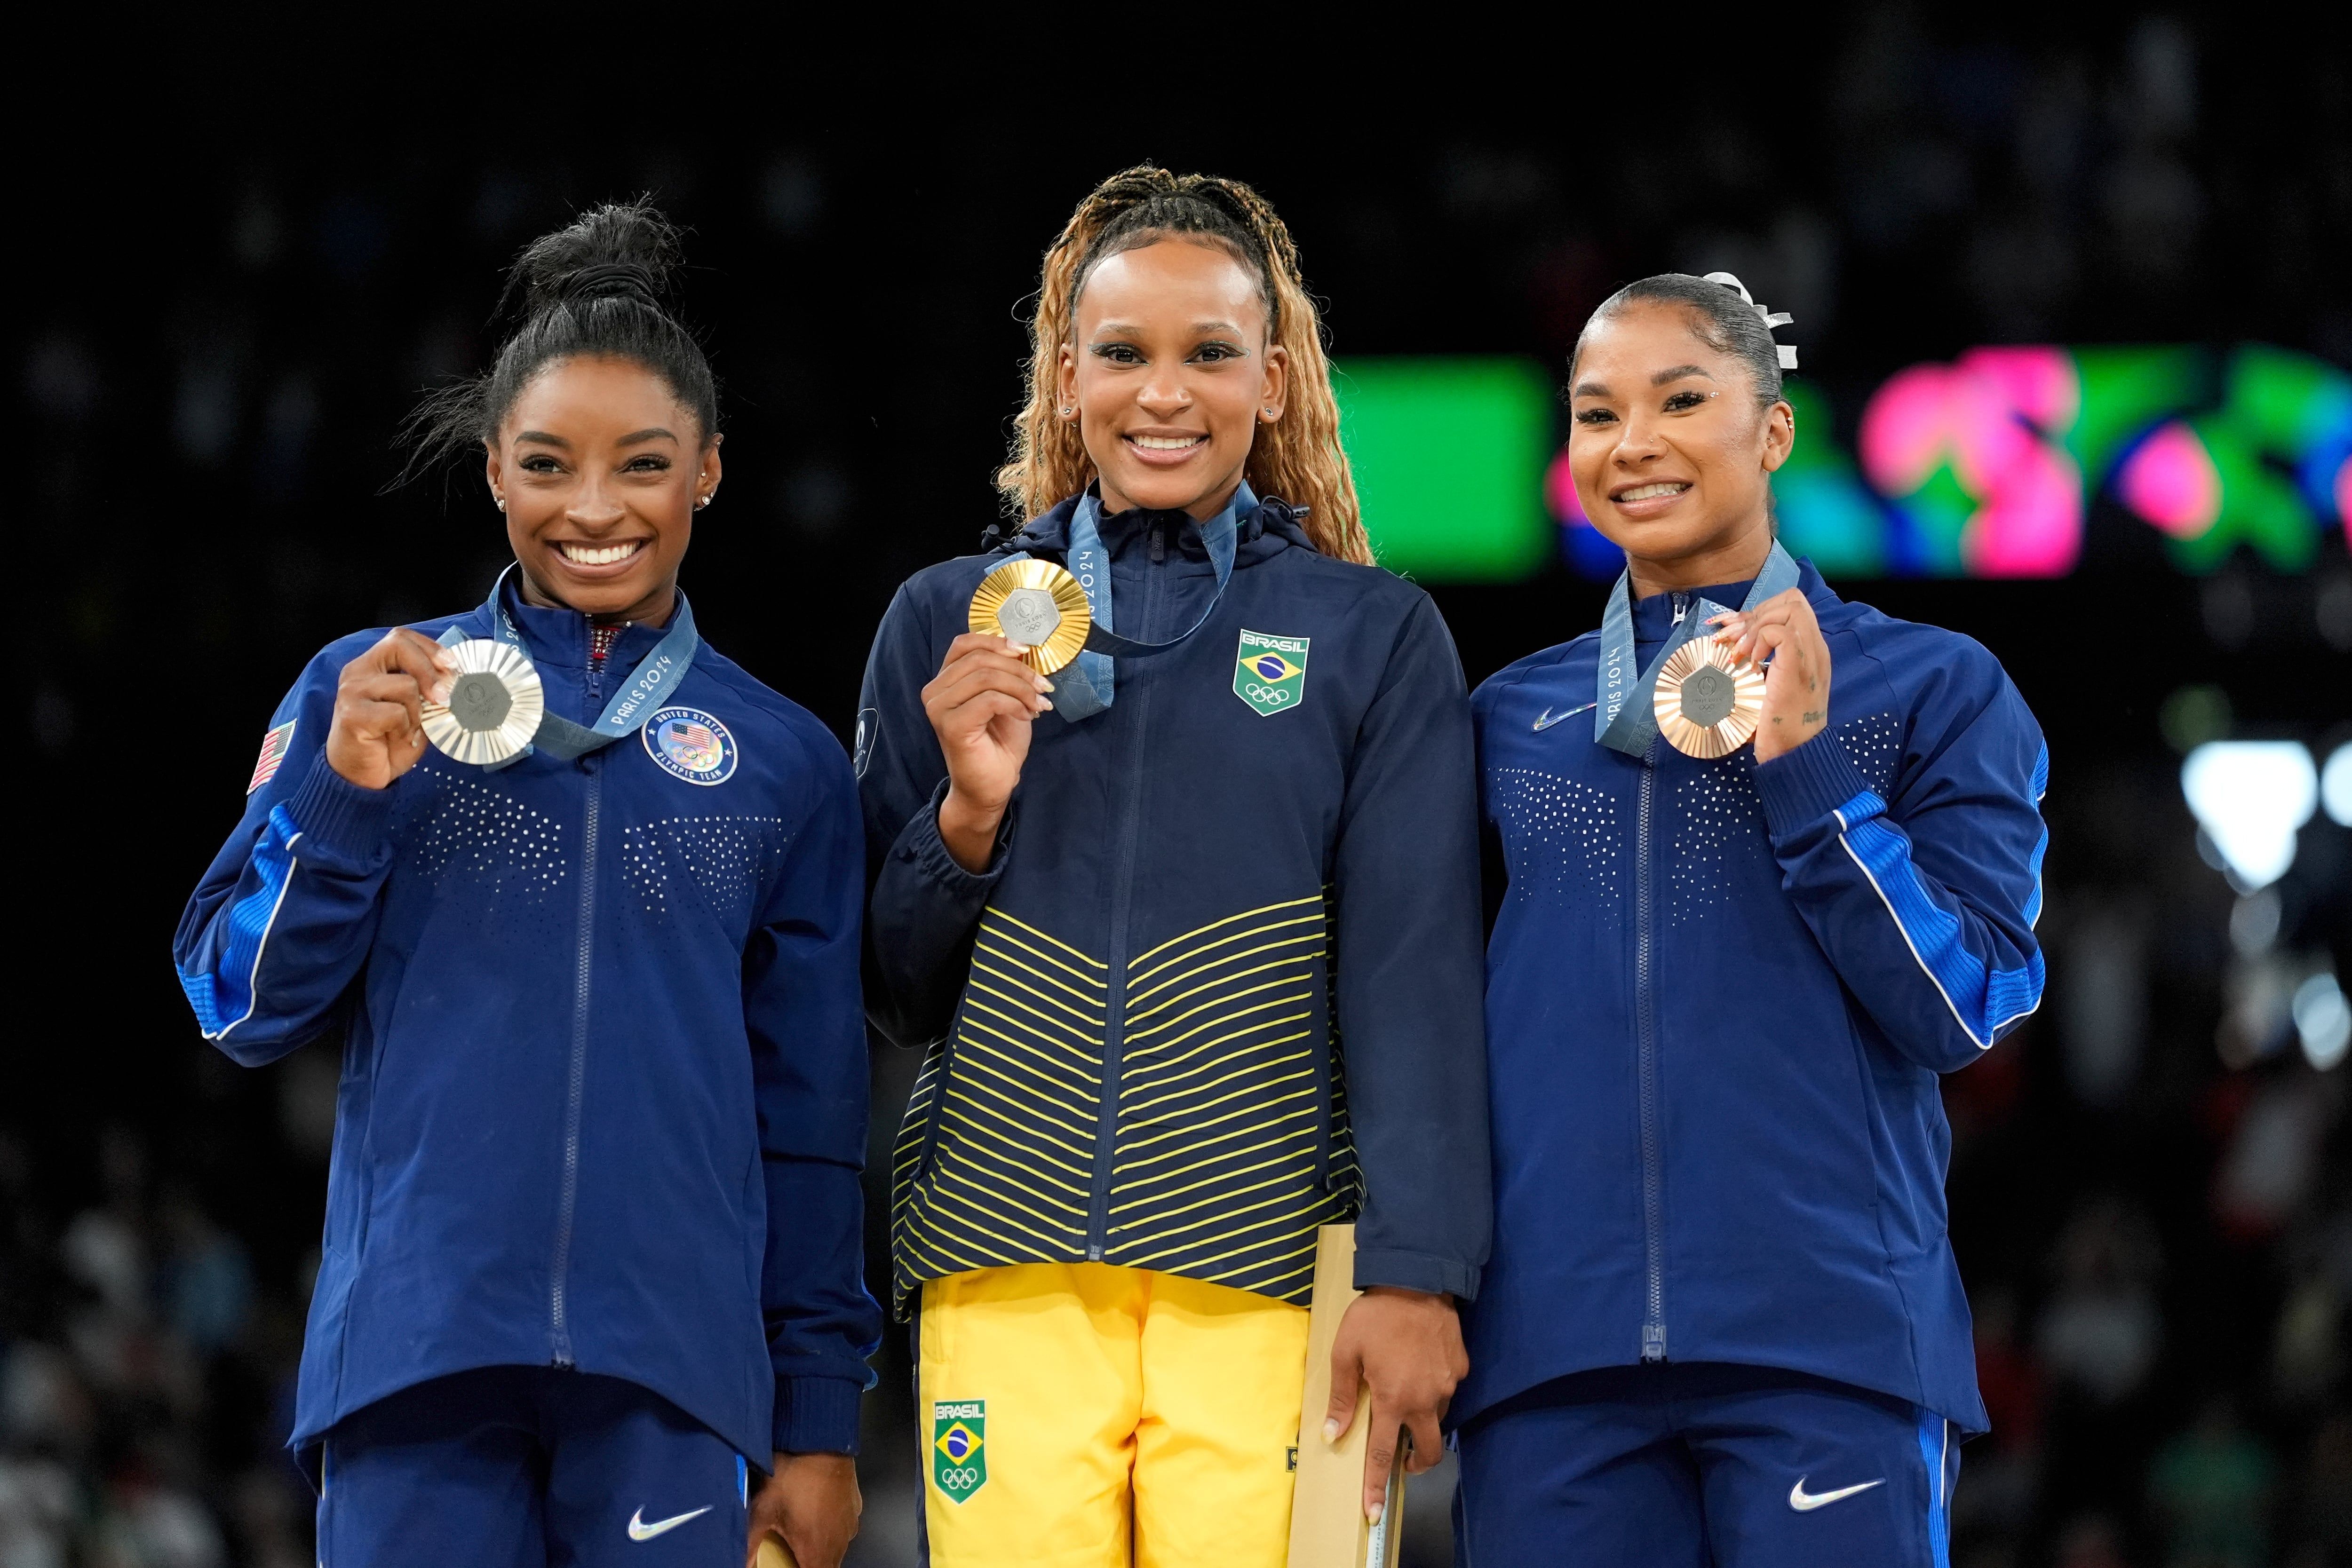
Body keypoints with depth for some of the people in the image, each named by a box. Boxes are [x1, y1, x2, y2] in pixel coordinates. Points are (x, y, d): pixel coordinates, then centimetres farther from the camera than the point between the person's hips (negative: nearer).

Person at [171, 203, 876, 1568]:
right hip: (418, 1349, -1)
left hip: (672, 1377, 1)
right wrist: (343, 791, -10)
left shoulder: (783, 765, 11)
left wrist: (819, 1421, 9)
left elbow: (813, 1117, 12)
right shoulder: (370, 698, 8)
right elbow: (246, 1008, 5)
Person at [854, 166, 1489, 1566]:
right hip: (1008, 1272, 2)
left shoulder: (1375, 638, 6)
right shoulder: (948, 623, 12)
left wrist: (1416, 1279, -9)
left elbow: (1415, 977, 1)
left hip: (1267, 1286, -1)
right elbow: (897, 996, 14)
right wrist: (970, 813, -5)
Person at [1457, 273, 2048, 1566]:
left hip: (1830, 1347, -3)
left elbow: (1966, 1009, -3)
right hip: (1551, 1351, 3)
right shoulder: (1511, 719, 16)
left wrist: (1803, 763, -10)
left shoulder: (1934, 692, 7)